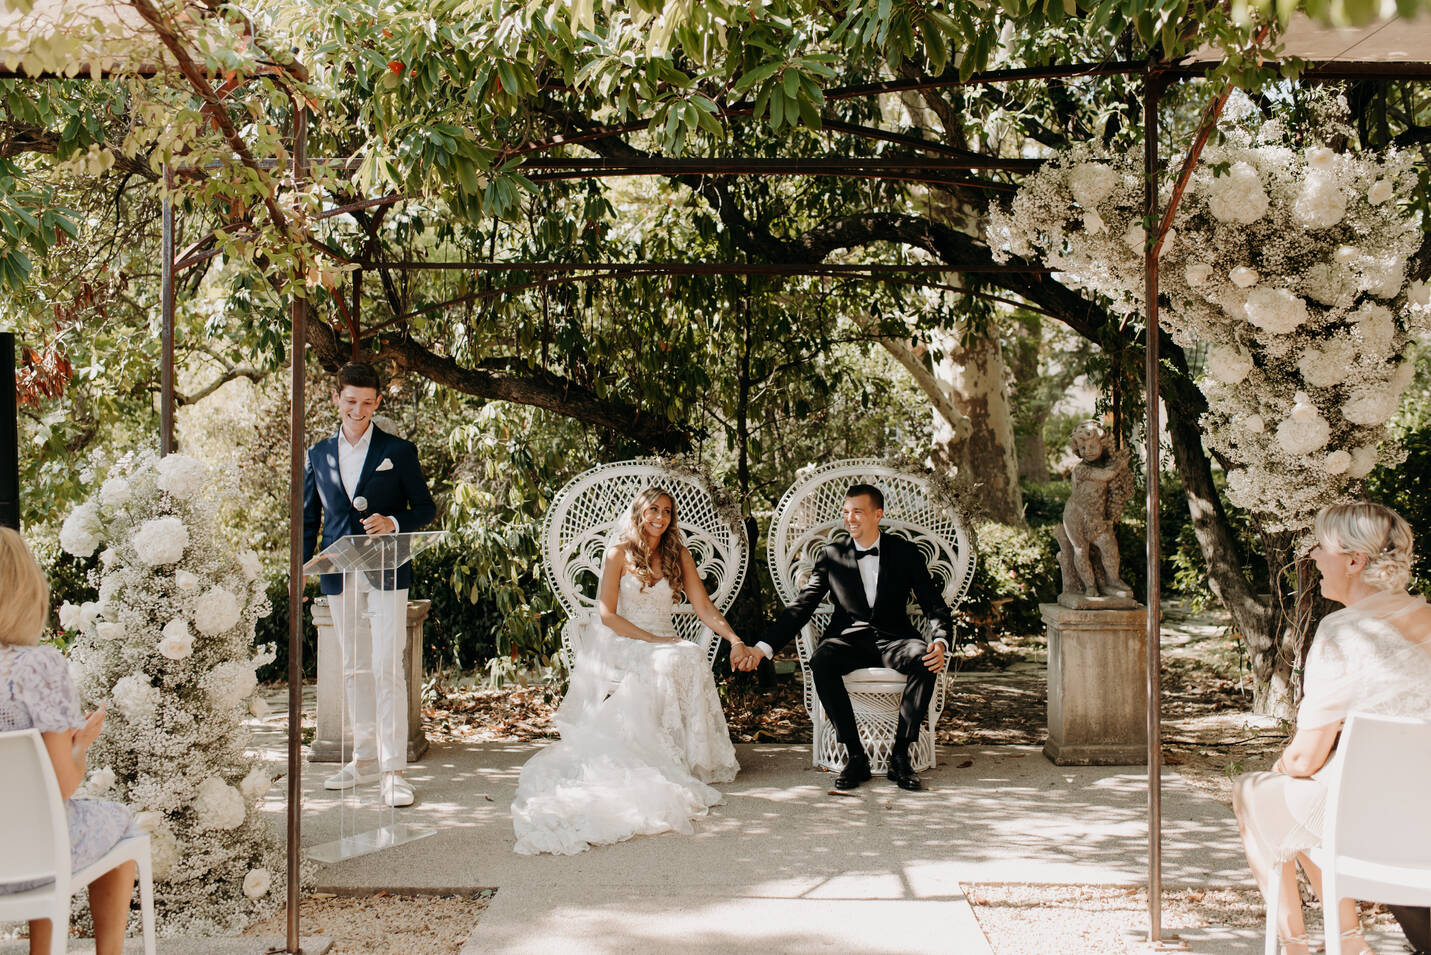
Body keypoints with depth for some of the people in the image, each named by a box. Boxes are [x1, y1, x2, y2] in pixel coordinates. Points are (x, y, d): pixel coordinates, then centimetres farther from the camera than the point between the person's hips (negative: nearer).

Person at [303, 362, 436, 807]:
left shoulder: (399, 451, 1)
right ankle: (365, 757, 24)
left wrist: (393, 523, -16)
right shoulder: (319, 454, 12)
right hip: (340, 578, 4)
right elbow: (309, 517, 16)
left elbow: (426, 508, 3)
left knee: (387, 670, -9)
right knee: (354, 670, 12)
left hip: (386, 576, -4)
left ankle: (393, 769, -5)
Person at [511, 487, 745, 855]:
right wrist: (651, 639, -14)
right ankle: (661, 761, -27)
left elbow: (704, 607, 5)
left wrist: (734, 639, -12)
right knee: (667, 666, -34)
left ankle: (691, 756, -24)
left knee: (692, 659, -31)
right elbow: (607, 614, -5)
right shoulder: (619, 555, 1)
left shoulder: (678, 555, 11)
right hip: (623, 644, -4)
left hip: (666, 643, 4)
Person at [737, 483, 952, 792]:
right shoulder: (832, 555, 6)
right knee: (820, 661, -33)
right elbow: (800, 607, 3)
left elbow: (935, 605, 0)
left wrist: (941, 641, -22)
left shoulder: (904, 552, 4)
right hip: (849, 639, 1)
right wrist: (763, 647, -9)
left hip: (893, 638, 0)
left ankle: (900, 755, -23)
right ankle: (855, 755, -24)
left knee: (925, 658, -34)